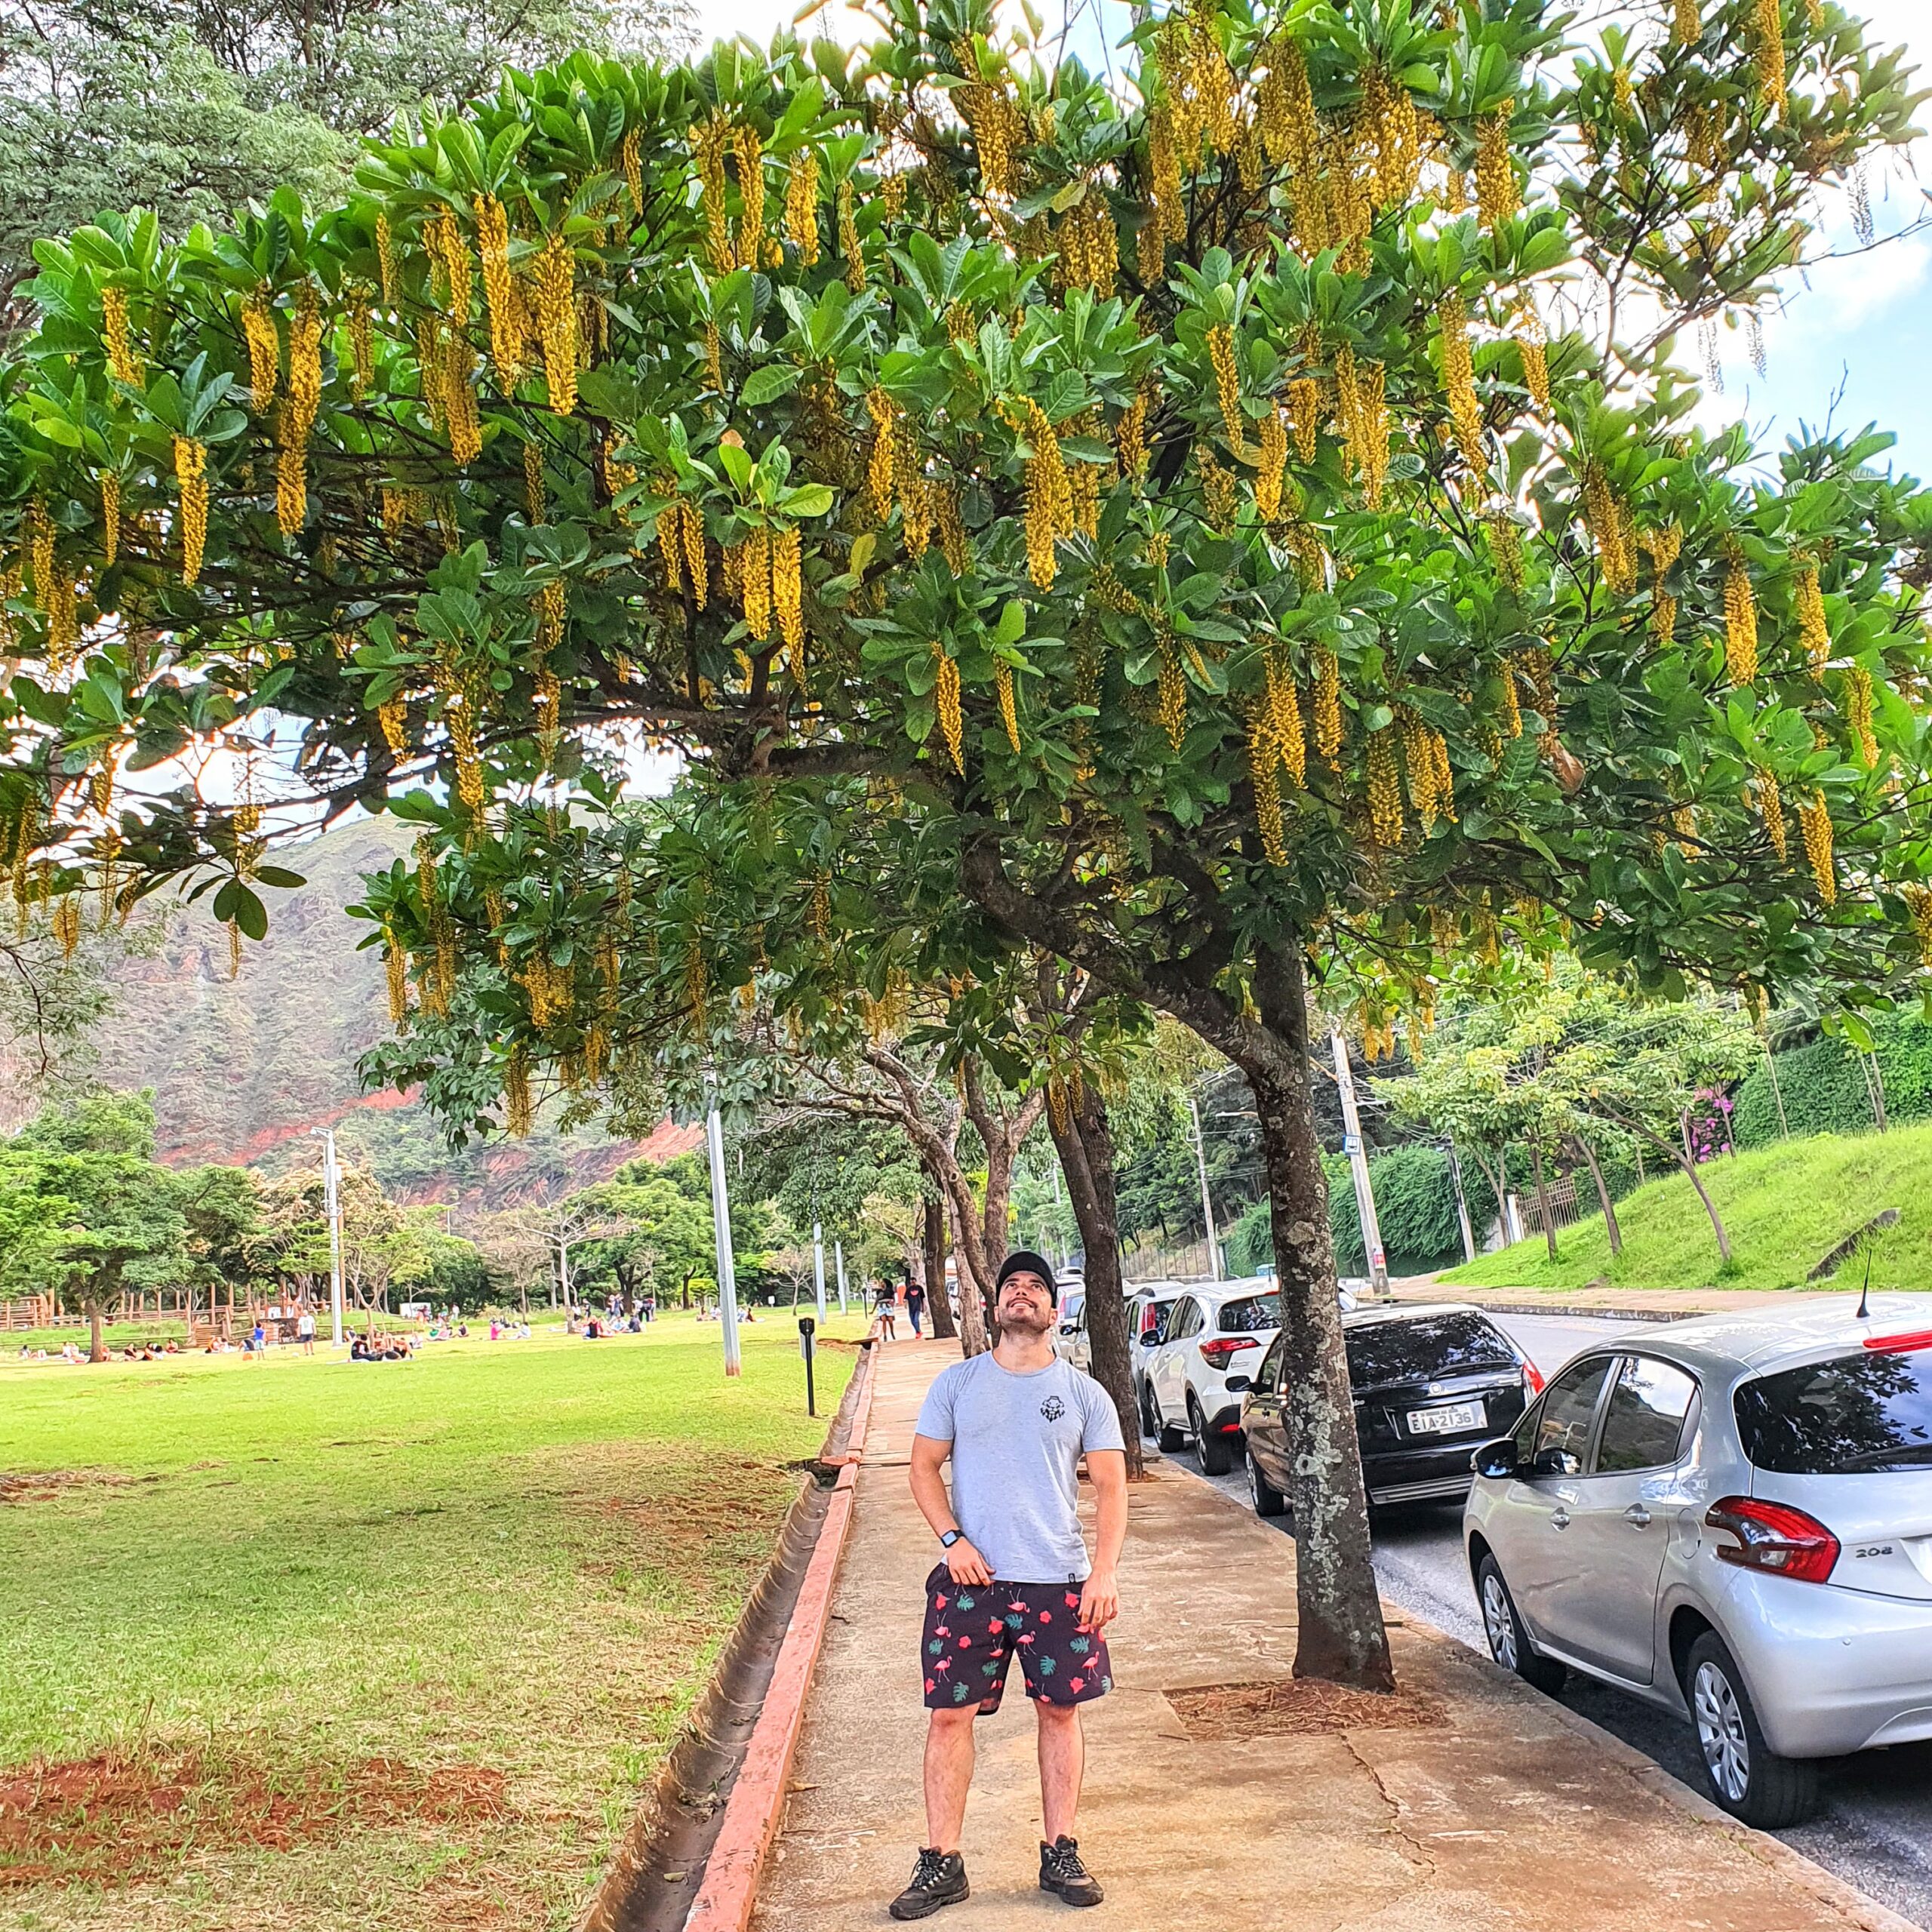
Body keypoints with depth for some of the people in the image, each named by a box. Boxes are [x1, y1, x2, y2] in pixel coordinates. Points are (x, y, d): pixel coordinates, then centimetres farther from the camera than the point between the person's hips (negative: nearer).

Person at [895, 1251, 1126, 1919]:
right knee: (950, 1714, 1)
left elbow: (1111, 1486, 2)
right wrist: (952, 1539, -8)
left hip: (1062, 1583, 0)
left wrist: (1105, 1571, -10)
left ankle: (1060, 1854, 24)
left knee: (1060, 1711, 8)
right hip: (971, 1581, 0)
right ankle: (941, 1863, 13)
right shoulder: (957, 1383, 4)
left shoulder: (1084, 1394, 3)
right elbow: (924, 1467, 6)